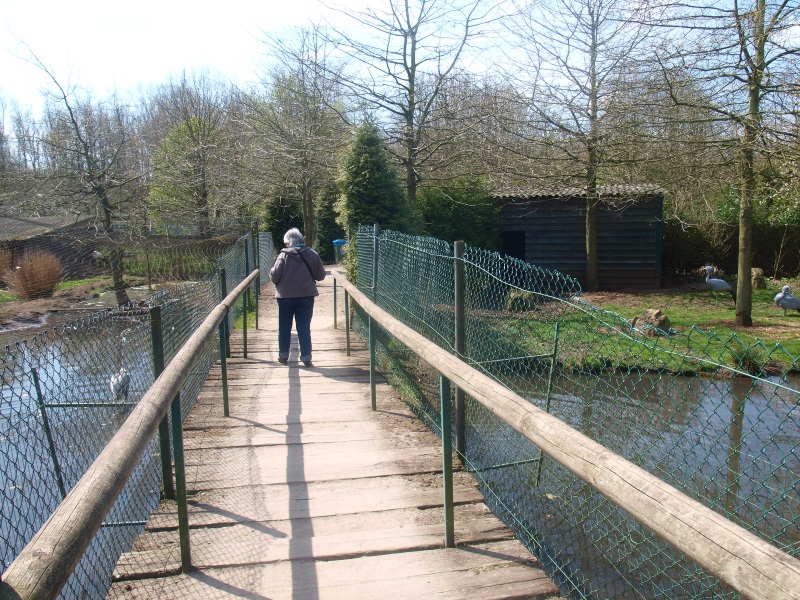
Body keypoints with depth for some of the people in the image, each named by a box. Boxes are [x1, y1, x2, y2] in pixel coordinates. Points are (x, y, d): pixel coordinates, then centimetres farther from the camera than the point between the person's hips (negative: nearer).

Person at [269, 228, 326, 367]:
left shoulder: (284, 255, -10)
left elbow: (274, 276, -13)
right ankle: (306, 358, 7)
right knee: (304, 328, 8)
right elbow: (321, 276, 4)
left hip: (286, 296, -1)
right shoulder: (313, 255, -2)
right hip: (306, 296, 2)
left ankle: (283, 356, 23)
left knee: (284, 328, 14)